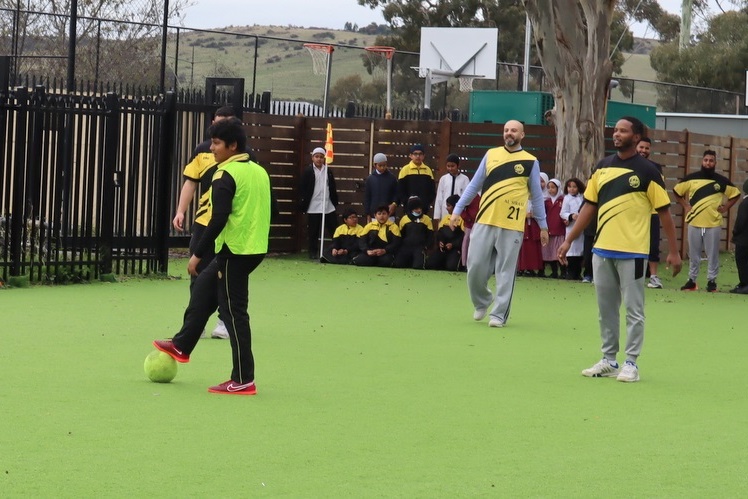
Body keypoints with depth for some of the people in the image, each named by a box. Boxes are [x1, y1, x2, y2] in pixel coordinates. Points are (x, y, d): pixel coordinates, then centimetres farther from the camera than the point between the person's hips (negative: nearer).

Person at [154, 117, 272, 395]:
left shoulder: (226, 175, -14)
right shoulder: (260, 172, 11)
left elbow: (219, 219, -21)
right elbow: (268, 209, 18)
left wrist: (198, 254, -17)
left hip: (234, 251, -9)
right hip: (255, 248, 9)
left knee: (234, 312, -4)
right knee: (204, 287, 24)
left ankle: (243, 381, -3)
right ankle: (182, 346, 35)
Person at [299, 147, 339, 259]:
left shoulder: (328, 171, 11)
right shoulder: (307, 171, 0)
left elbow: (333, 188, 14)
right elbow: (302, 188, -1)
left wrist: (335, 202, 8)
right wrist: (304, 203, -8)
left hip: (328, 207, 3)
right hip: (313, 207, -3)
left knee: (333, 230, 0)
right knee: (313, 232, 2)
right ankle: (313, 252, 10)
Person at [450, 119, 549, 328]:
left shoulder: (530, 162, 3)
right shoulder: (491, 155, 9)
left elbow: (536, 196, 9)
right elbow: (474, 186, 13)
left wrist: (543, 225, 9)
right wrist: (457, 210, 9)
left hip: (512, 225, -2)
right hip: (484, 221, 2)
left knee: (505, 271, 0)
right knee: (475, 266, 0)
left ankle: (499, 314, 7)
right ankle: (481, 303, 24)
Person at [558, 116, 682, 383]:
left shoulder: (647, 171, -5)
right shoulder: (602, 167, 9)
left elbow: (664, 211, -4)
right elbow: (589, 206, 14)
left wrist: (673, 251, -7)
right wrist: (569, 240, 11)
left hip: (632, 251, -5)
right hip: (602, 250, 5)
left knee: (633, 309, 0)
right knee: (606, 308, 11)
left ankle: (631, 363, 5)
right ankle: (608, 360, 19)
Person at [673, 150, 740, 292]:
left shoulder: (721, 181, 0)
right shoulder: (691, 178, 2)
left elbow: (735, 194, 11)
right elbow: (677, 191, 14)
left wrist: (726, 207, 1)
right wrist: (685, 206, 6)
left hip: (713, 224, -1)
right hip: (694, 223, 1)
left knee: (713, 254, 2)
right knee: (693, 254, 8)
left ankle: (712, 281, 11)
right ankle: (692, 280, 17)